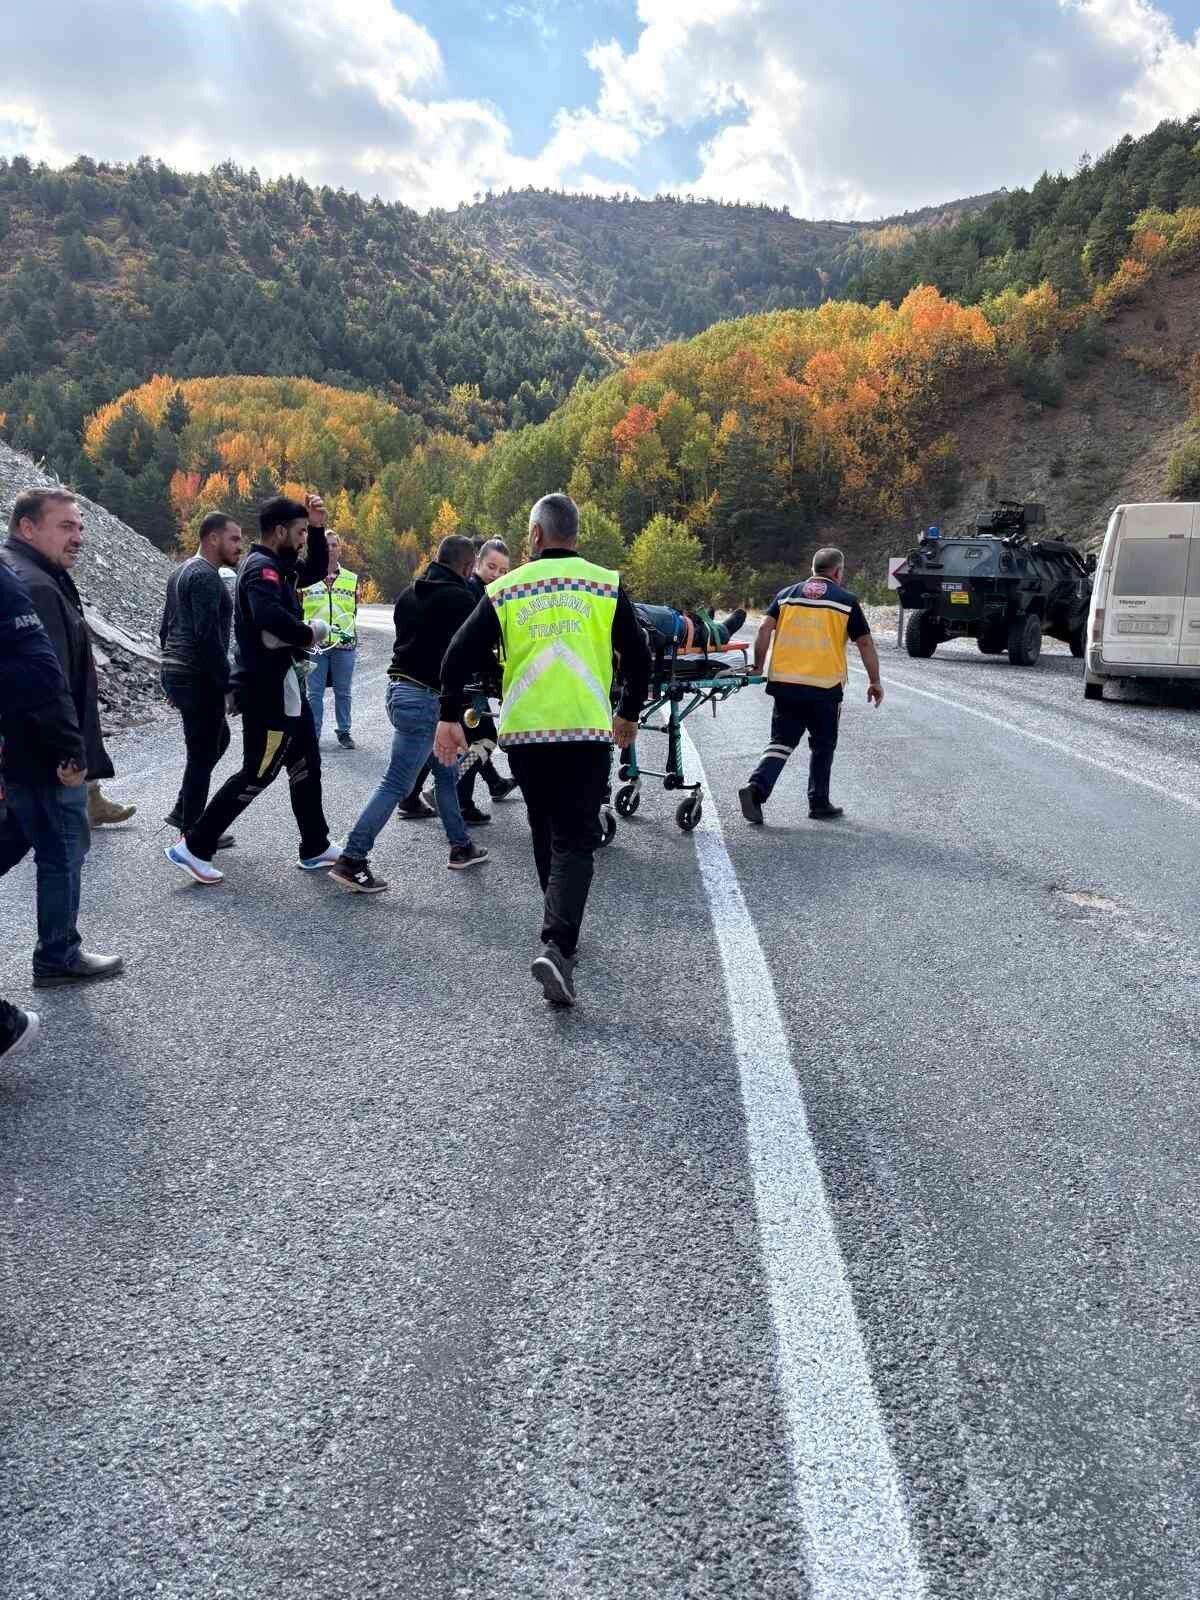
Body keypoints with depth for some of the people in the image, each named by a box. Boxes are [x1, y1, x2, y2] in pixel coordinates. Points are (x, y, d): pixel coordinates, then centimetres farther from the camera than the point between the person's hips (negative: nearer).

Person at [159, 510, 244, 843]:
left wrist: (173, 676, 24)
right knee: (203, 754, 0)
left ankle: (183, 810, 24)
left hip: (177, 674, 10)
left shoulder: (182, 572, 15)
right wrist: (228, 685, -21)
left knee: (219, 738, 22)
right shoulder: (206, 577, -16)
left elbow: (166, 627, 20)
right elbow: (208, 636, -24)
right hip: (200, 679, -10)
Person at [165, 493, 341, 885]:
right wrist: (310, 633, -20)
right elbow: (271, 618, -38)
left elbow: (315, 571, 26)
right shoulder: (262, 569, -19)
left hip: (283, 687, 10)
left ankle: (316, 849, 27)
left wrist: (319, 528, 10)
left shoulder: (277, 566, 11)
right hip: (268, 691, -10)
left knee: (306, 765, 17)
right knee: (257, 774, -3)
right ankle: (193, 847, 5)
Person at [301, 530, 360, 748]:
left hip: (344, 643, 1)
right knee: (314, 692, 1)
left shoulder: (351, 579, 10)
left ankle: (344, 732, 19)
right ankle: (313, 733, 9)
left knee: (343, 691, 8)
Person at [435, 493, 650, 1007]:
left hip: (524, 732, 2)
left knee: (546, 834, 20)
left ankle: (562, 931, 33)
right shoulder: (606, 585, 3)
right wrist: (628, 714, 19)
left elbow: (460, 655, 1)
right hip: (587, 732, -2)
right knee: (575, 840, -1)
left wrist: (450, 717, 8)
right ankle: (556, 945, -19)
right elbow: (637, 657, 4)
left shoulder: (505, 589, 5)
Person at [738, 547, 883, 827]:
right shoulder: (846, 601, 3)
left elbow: (765, 630, 0)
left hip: (784, 682, 3)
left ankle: (757, 787, -13)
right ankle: (819, 803, 19)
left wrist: (758, 667, 7)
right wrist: (875, 682, 12)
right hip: (825, 687, -2)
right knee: (823, 746, 13)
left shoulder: (787, 594, 11)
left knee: (781, 741, 7)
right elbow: (865, 643, 4)